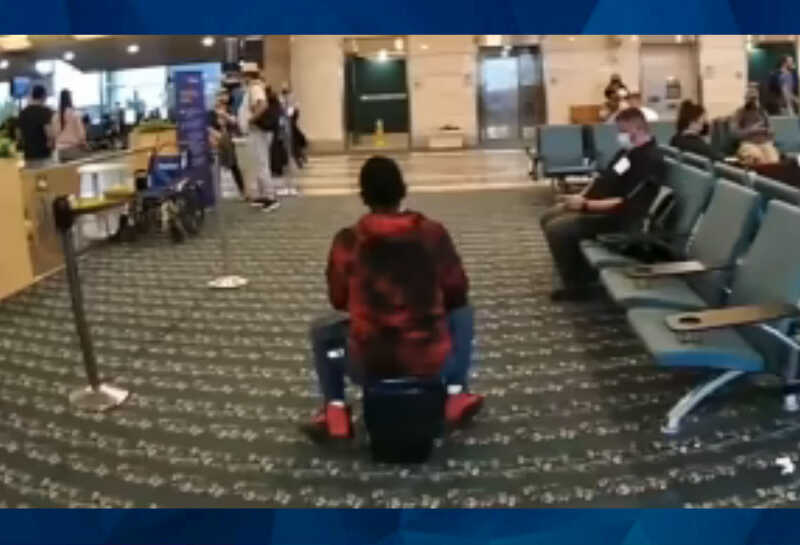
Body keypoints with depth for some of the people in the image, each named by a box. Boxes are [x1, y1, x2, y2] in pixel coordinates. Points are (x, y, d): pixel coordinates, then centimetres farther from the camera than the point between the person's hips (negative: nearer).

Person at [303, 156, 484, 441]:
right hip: (432, 363, 0)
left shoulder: (347, 241, -8)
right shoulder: (434, 233, -7)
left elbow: (338, 300, 7)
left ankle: (335, 412, 19)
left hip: (369, 366, 0)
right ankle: (456, 396, 27)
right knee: (462, 311, 30)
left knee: (322, 329, 30)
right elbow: (458, 292, 5)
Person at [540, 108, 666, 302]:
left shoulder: (650, 161, -20)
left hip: (615, 217, -11)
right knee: (549, 217, 10)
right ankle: (583, 272, 13)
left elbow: (626, 205, -27)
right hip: (593, 205, 11)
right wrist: (581, 197, 4)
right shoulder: (628, 150, 12)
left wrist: (585, 205, -25)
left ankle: (577, 286, -6)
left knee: (556, 229, -22)